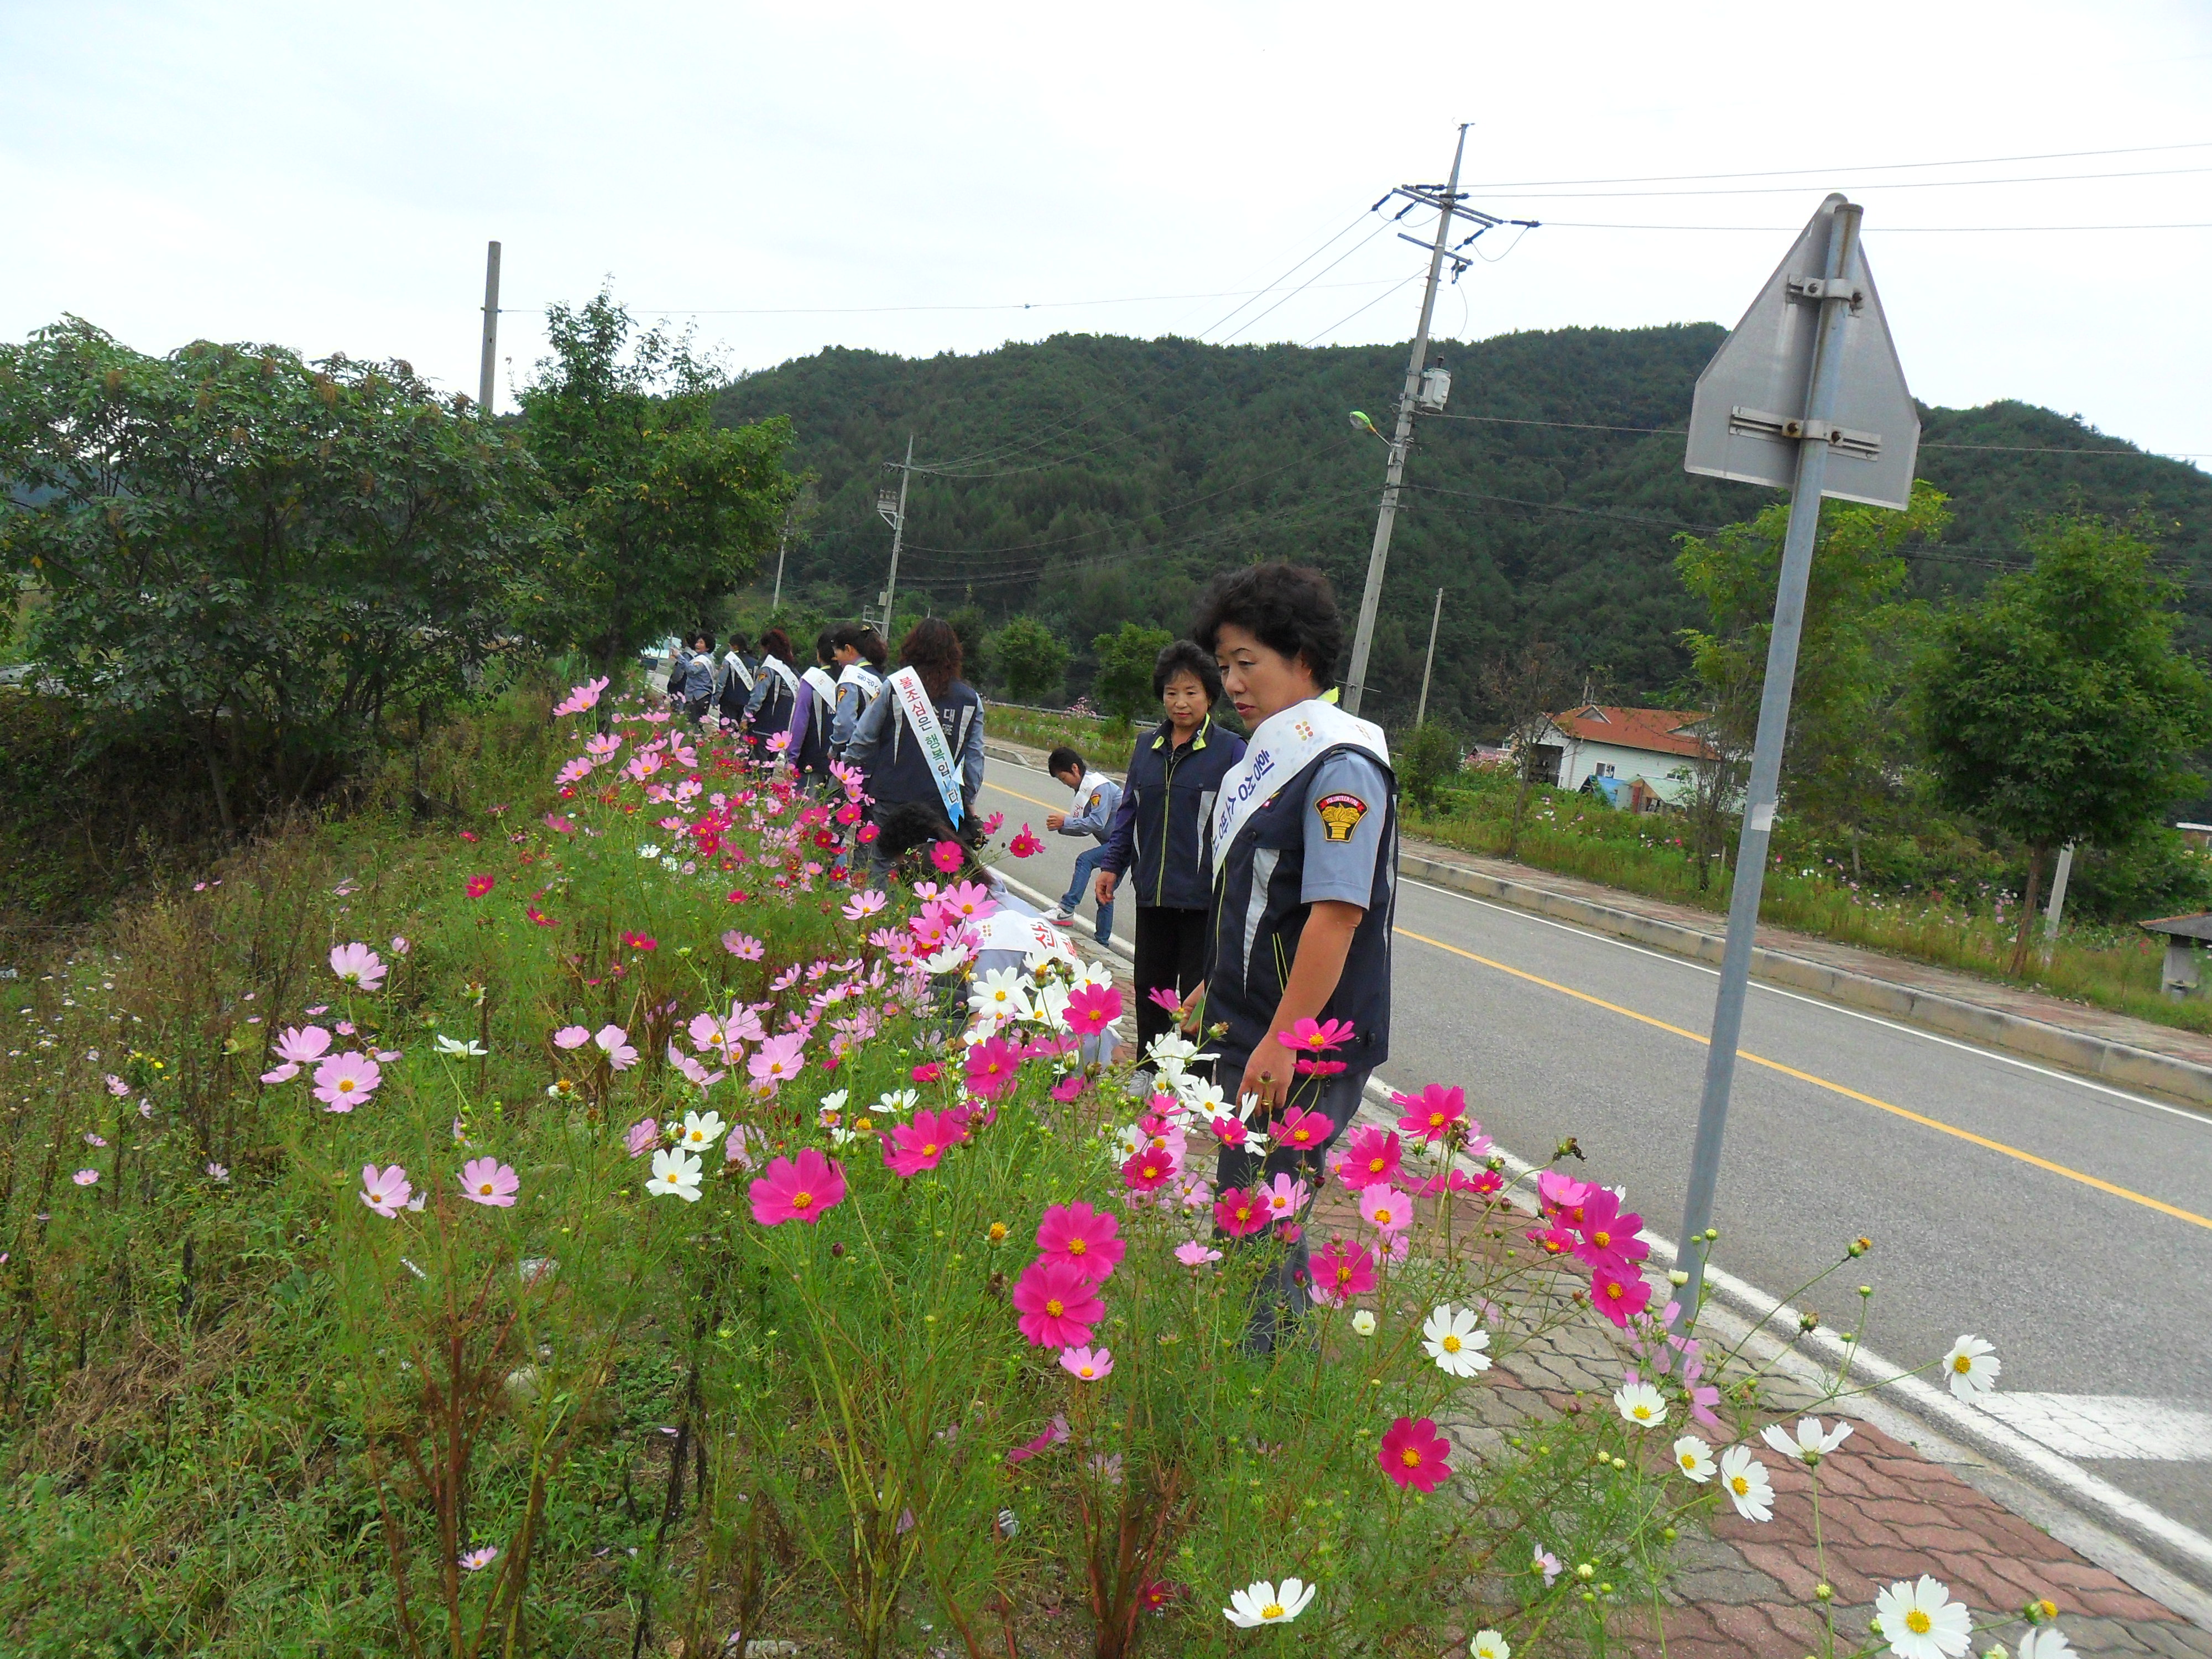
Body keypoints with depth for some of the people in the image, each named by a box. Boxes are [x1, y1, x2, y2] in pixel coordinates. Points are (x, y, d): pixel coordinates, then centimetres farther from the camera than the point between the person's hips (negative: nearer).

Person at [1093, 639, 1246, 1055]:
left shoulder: (1230, 750, -7)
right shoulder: (1147, 747, 9)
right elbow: (1129, 811, 17)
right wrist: (1111, 865, 12)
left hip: (1204, 897, -5)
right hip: (1152, 894, 6)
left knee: (1196, 995, 2)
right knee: (1150, 989, 16)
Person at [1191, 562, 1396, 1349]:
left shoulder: (1341, 768, -15)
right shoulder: (1271, 756, 13)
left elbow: (1337, 912, -22)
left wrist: (1283, 1041, -24)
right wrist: (1212, 995, 24)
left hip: (1303, 1055, -9)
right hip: (1246, 1035, 9)